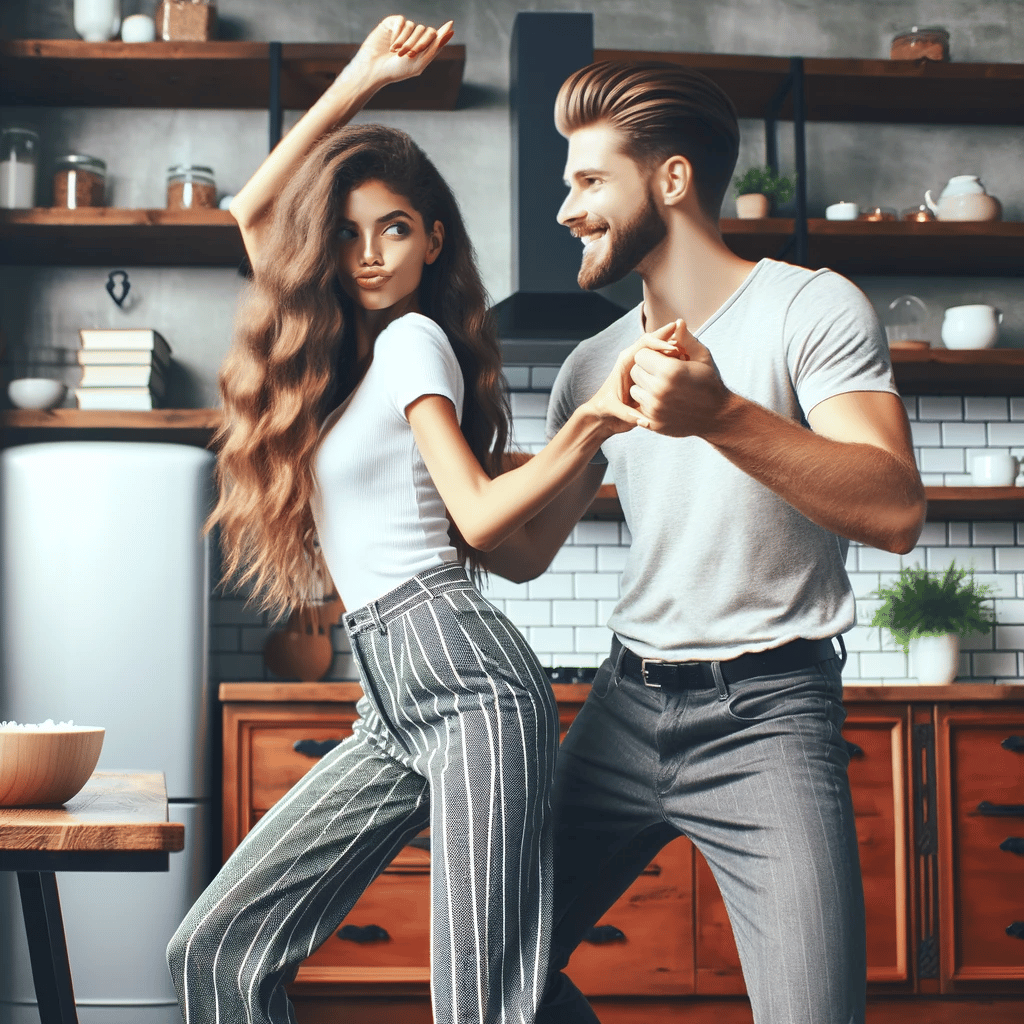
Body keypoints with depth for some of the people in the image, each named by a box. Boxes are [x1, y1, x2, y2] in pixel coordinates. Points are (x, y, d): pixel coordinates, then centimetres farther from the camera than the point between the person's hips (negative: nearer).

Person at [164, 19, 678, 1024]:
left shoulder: (411, 338, 0)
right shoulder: (337, 349, 21)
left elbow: (476, 515, -7)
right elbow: (252, 210, 27)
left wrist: (595, 421, -22)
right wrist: (356, 83, 23)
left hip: (460, 674, -8)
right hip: (392, 707, 8)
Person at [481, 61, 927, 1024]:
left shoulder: (809, 309, -6)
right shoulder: (593, 366, 13)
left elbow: (895, 510, -21)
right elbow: (524, 547, 21)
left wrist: (723, 416, -33)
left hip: (765, 711, -6)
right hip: (625, 703, 6)